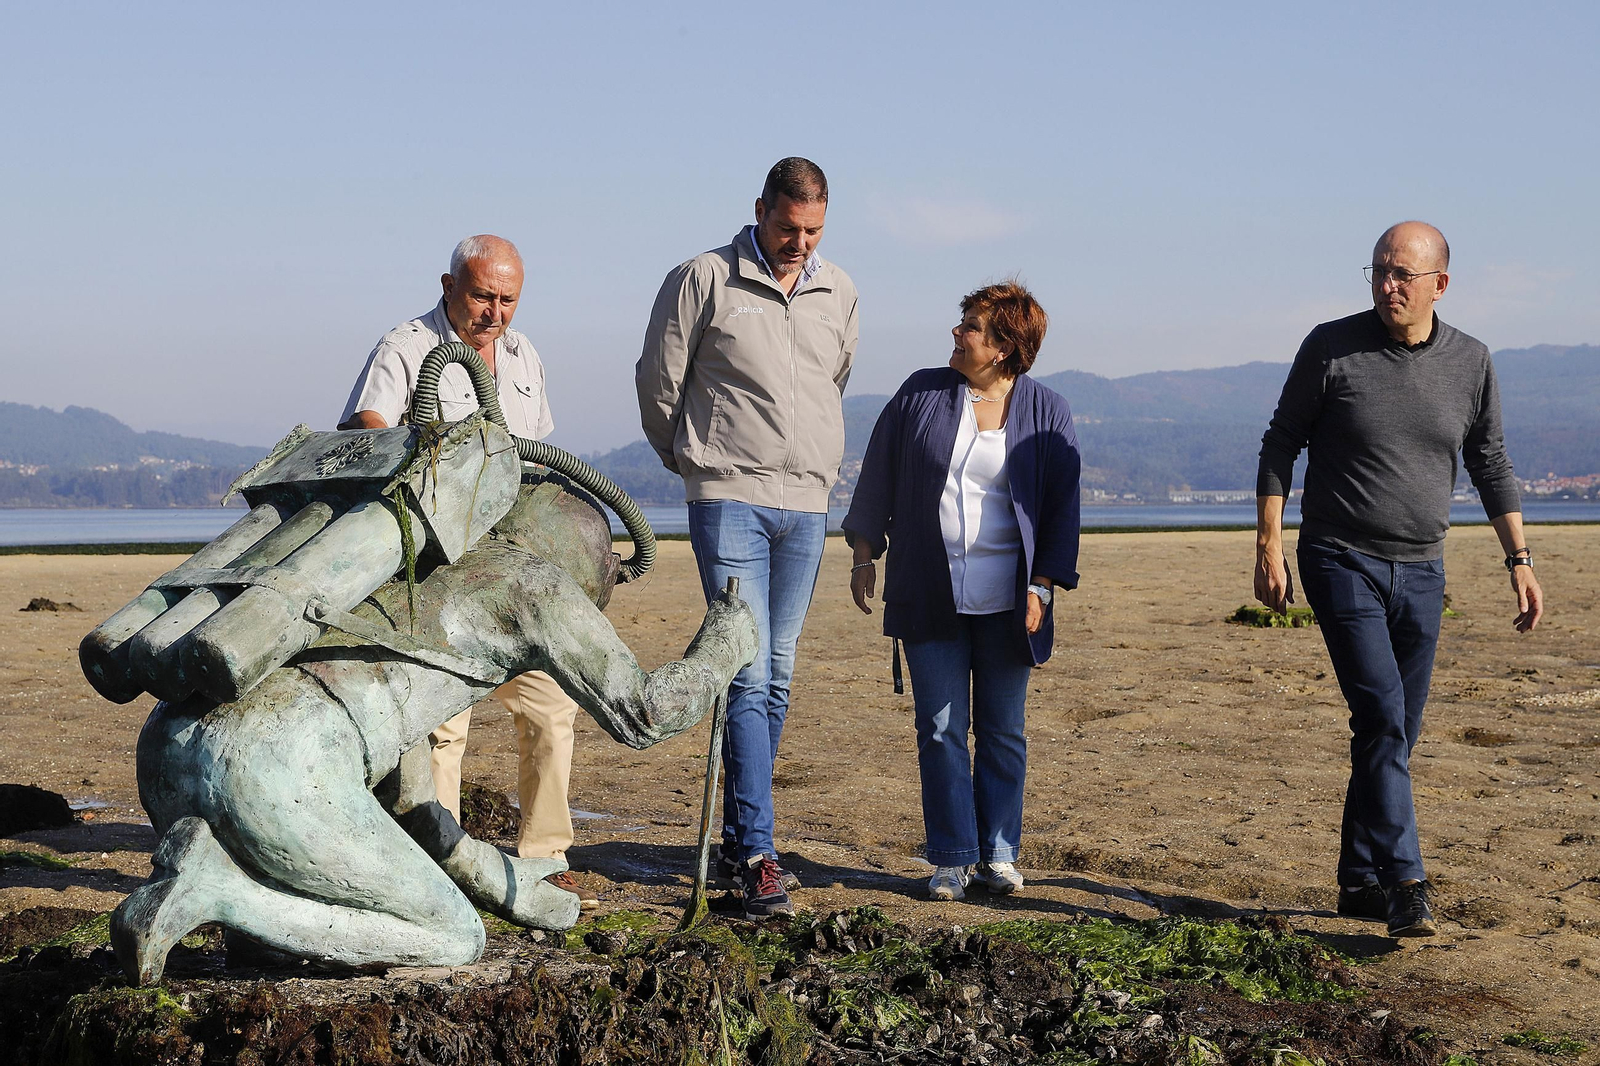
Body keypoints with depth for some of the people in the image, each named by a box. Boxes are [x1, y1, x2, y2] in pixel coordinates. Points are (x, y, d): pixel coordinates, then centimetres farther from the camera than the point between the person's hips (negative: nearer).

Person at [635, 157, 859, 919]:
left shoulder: (838, 292, 10)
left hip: (806, 506, 5)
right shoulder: (704, 279, -5)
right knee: (748, 675, -12)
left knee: (776, 677, 8)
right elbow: (658, 379, 5)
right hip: (730, 500, -5)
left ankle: (737, 835, 18)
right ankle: (758, 855, -13)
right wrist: (689, 459, 15)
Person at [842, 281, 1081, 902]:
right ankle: (953, 860, 7)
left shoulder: (1046, 414, 2)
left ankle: (999, 855, 17)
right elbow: (879, 476, 9)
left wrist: (1043, 586, -4)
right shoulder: (922, 394, 4)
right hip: (929, 598, 1)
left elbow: (1063, 505, 3)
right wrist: (864, 553, 7)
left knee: (1002, 731, 6)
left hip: (1006, 604, -1)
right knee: (940, 729, 0)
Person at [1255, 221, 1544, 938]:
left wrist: (1519, 561, 8)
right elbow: (1280, 444, 0)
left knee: (1394, 733, 8)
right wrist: (1269, 547, -4)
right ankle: (1403, 884, -16)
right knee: (1382, 718, -16)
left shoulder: (1470, 363, 3)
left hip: (1421, 572, 4)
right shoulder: (1331, 348, -7)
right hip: (1341, 563, -4)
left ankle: (1360, 881, 19)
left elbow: (1490, 467, 13)